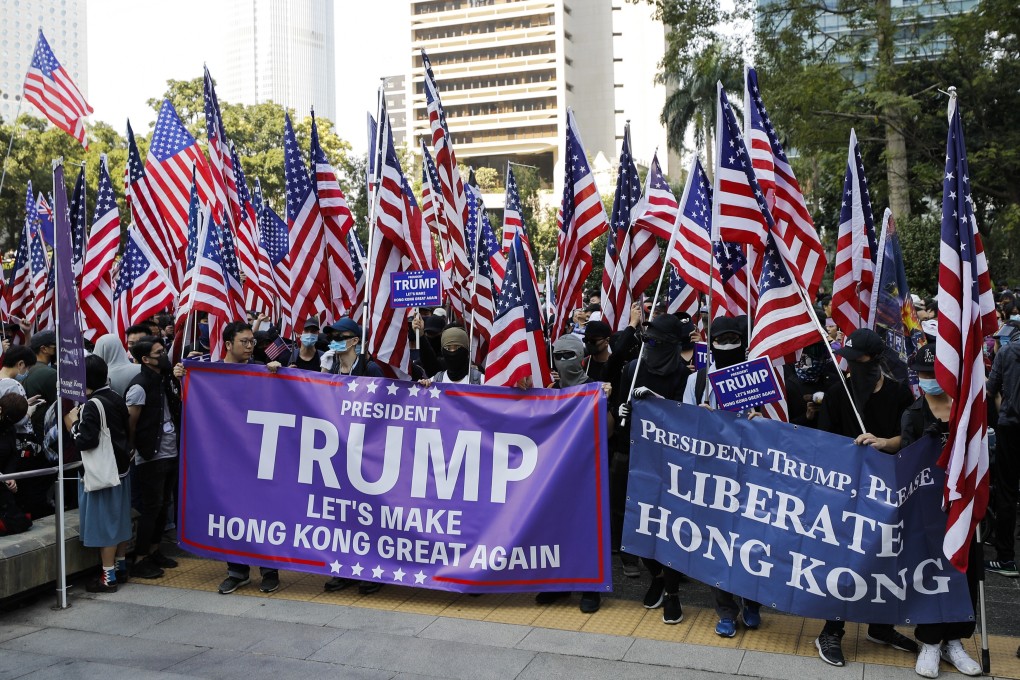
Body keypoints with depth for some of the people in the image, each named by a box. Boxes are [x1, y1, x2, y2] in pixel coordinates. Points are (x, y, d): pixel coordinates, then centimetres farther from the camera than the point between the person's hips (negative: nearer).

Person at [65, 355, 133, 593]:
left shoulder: (92, 406, -19)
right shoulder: (116, 398, 5)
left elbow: (86, 441, -24)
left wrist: (73, 424, -8)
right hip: (120, 468, 8)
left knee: (104, 523, -1)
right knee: (119, 518, 17)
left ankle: (108, 577, 5)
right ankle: (120, 565, 29)